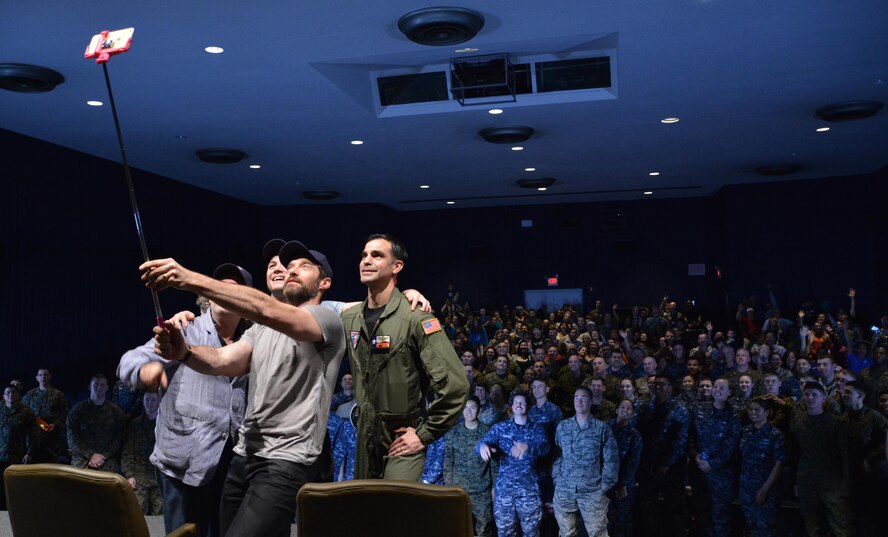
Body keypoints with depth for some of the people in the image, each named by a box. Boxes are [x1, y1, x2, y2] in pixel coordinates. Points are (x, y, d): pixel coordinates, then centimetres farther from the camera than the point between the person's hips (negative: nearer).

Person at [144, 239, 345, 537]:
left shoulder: (328, 320, -6)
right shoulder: (262, 330, 19)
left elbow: (267, 310, -24)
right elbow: (222, 361, 1)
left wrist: (191, 279, -31)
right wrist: (184, 352, -22)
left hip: (286, 461, -7)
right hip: (244, 456, 7)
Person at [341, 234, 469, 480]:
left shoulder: (415, 319, -18)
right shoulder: (349, 318, 2)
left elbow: (455, 385, -21)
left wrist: (425, 434, -15)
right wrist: (363, 415, 14)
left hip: (402, 443, -6)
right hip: (365, 439, 6)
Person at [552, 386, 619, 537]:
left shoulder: (602, 428, -1)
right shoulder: (562, 426, 7)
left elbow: (611, 460, -2)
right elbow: (556, 455, 9)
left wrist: (604, 486, -6)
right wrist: (557, 479, 1)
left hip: (592, 491, -2)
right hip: (563, 490, 2)